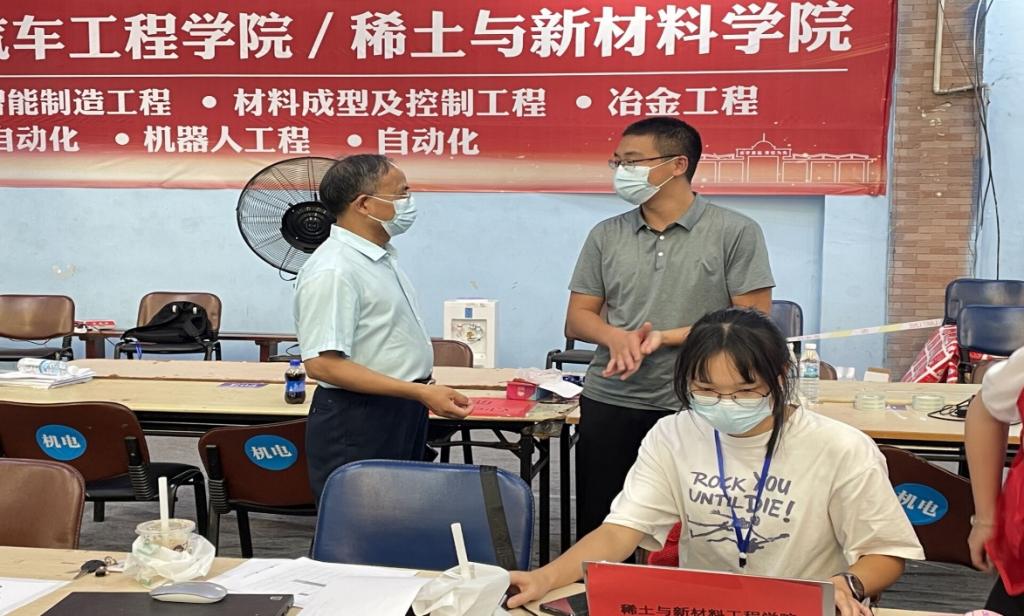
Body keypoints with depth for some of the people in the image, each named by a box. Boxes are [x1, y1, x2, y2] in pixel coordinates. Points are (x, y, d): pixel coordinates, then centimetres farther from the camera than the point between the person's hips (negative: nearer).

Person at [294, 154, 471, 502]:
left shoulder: (380, 257, 10)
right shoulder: (333, 271, -21)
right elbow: (322, 364, -27)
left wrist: (420, 397, 18)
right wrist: (420, 392, -29)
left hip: (401, 415, 10)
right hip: (357, 425, -10)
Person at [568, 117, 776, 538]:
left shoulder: (735, 232, -3)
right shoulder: (606, 236, 9)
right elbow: (577, 318, 10)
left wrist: (665, 337, -13)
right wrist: (617, 337, -13)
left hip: (693, 408, -3)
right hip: (608, 403, 4)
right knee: (597, 530, 9)